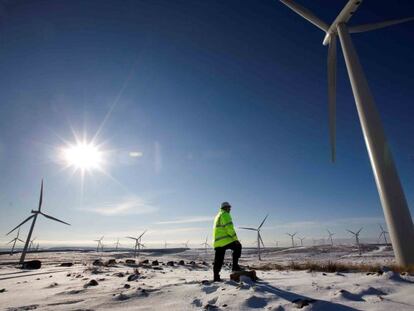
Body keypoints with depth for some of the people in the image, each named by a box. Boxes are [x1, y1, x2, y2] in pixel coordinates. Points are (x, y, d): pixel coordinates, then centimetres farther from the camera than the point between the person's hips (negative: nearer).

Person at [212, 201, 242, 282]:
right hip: (224, 240, -9)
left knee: (218, 260, 11)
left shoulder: (217, 216, 25)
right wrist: (235, 238, -12)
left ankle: (216, 276, 13)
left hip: (217, 241, 9)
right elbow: (229, 228, -16)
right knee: (238, 247, 2)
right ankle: (235, 266, 0)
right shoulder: (225, 215, -6)